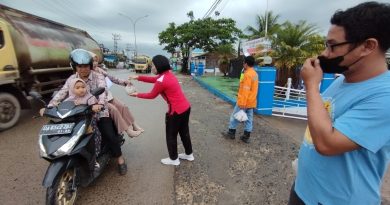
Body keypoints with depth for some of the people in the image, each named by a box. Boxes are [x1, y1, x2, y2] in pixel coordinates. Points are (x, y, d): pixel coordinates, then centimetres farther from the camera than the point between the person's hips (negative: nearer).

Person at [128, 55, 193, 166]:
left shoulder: (162, 80, -20)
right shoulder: (168, 74, 8)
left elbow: (151, 95, -6)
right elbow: (153, 79, 19)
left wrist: (137, 94, 7)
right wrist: (138, 77, 15)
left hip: (176, 111, -9)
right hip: (185, 107, 9)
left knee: (171, 135, 11)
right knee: (184, 132, 23)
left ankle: (174, 159, 29)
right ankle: (189, 154, 40)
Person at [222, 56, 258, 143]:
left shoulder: (247, 74, -19)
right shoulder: (255, 74, 11)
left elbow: (245, 90, -24)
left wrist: (242, 103, -23)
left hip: (244, 102, -9)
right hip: (251, 102, 9)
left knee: (234, 117, 7)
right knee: (249, 119, 10)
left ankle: (231, 133, 19)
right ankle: (246, 137, 18)